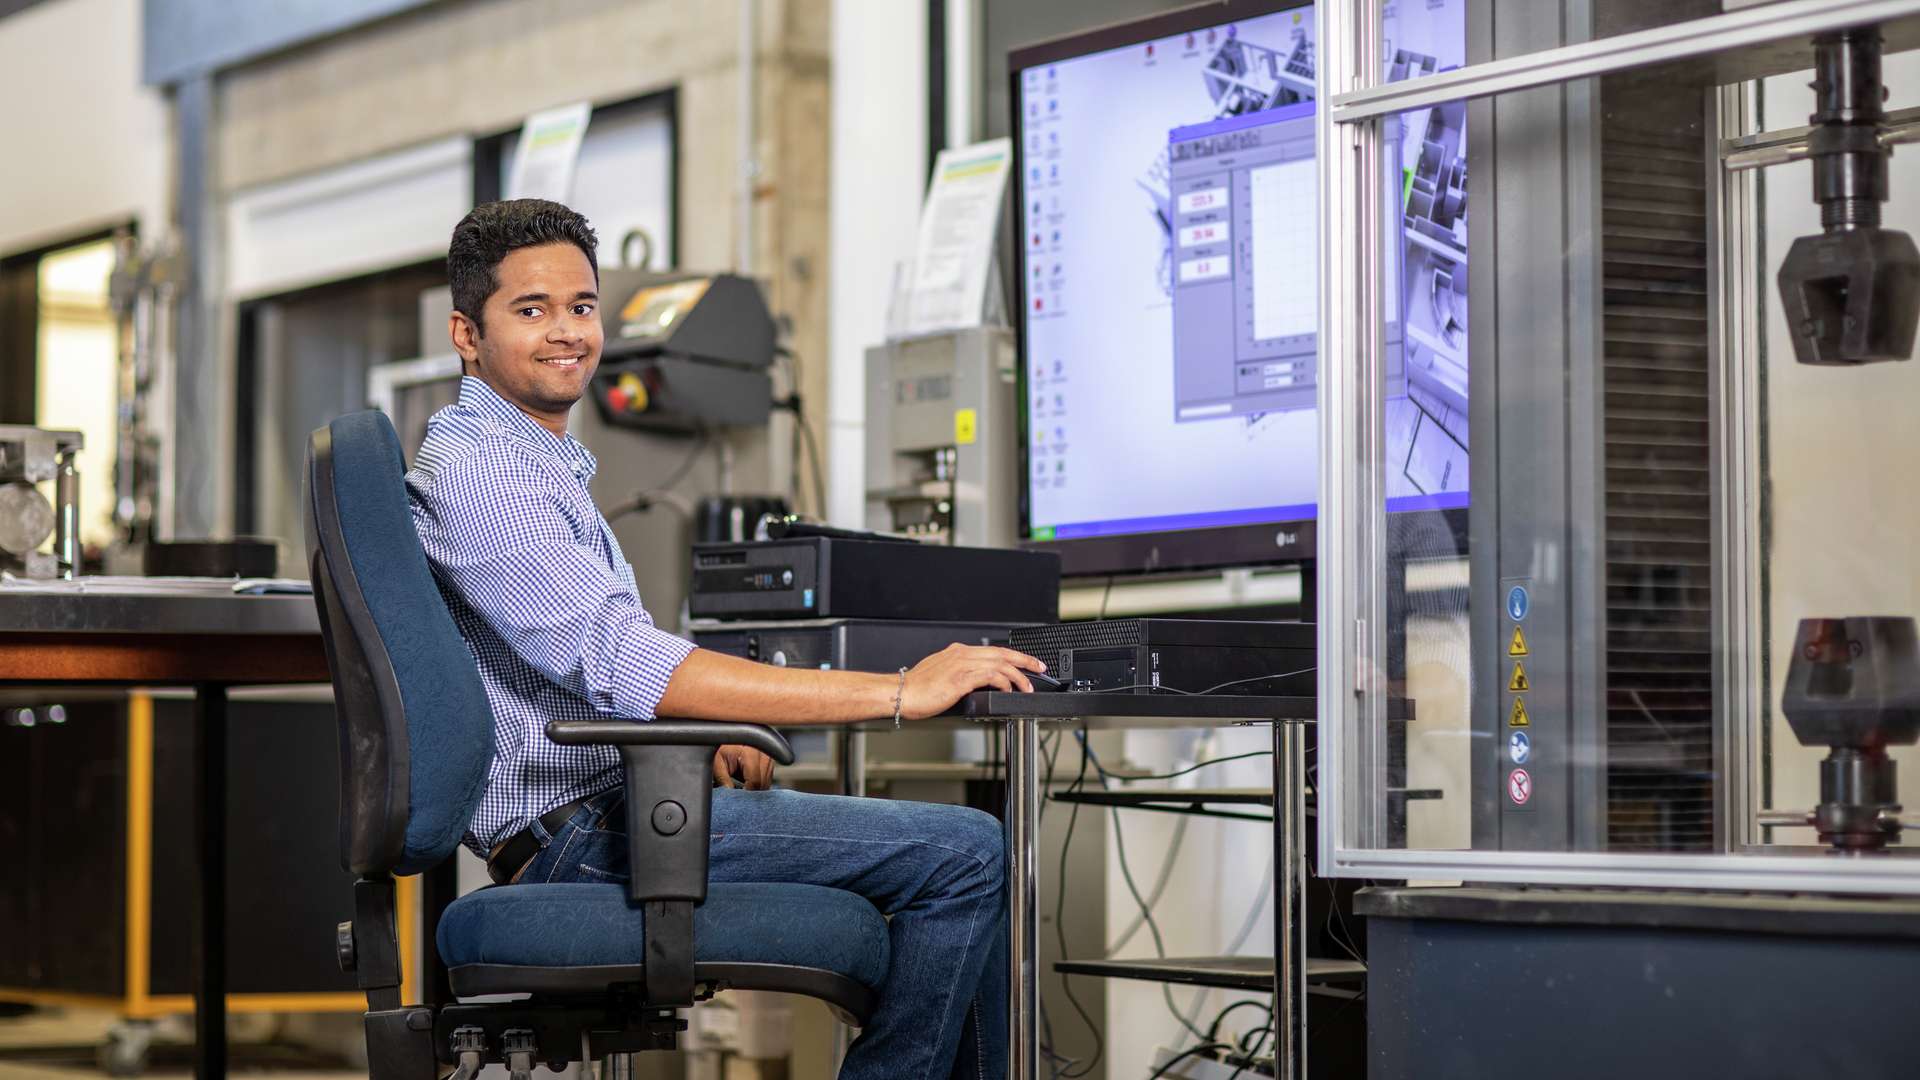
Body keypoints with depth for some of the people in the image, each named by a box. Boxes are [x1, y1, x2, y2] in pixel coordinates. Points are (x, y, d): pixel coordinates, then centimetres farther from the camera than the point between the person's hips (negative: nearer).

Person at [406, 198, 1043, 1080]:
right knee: (964, 853, -18)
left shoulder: (543, 463, 20)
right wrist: (898, 694, -26)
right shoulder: (473, 471, -14)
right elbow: (623, 664, -26)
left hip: (611, 802, 11)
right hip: (581, 835, -11)